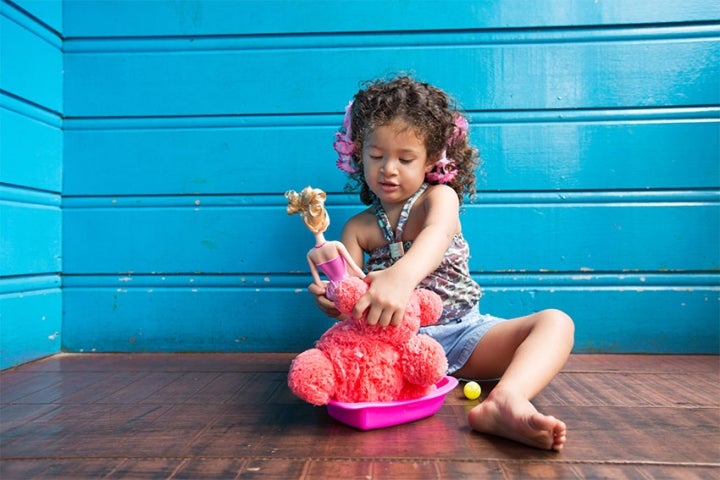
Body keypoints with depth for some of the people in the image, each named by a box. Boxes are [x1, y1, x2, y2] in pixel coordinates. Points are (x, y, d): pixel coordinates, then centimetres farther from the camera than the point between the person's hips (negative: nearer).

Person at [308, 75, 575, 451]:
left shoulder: (439, 197, -3)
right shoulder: (358, 228, 6)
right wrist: (331, 300, -30)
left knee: (556, 322, -21)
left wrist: (401, 276, -53)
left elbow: (439, 233, -29)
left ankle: (505, 400, -48)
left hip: (461, 332, -1)